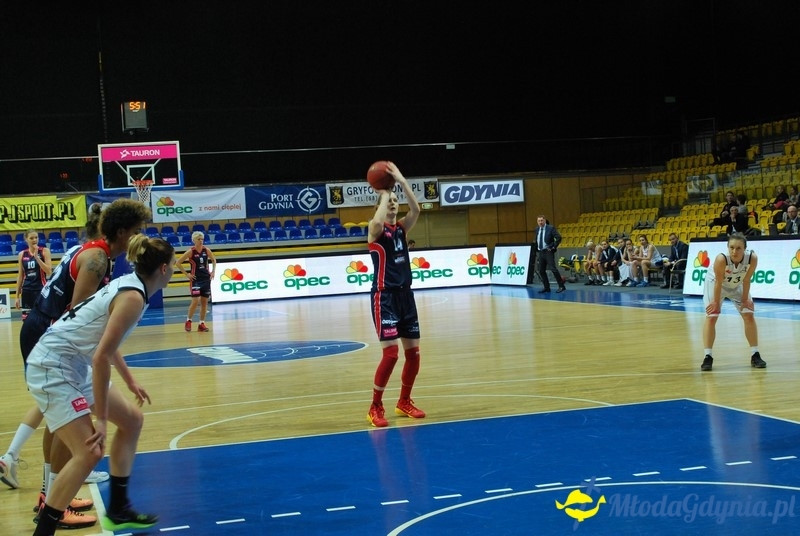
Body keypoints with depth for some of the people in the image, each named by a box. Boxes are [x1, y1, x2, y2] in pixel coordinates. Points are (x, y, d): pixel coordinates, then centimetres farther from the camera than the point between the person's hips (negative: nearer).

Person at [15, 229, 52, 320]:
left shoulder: (44, 251, -2)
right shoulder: (22, 254, 7)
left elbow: (49, 271, -12)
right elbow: (20, 276, 12)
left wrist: (36, 256, -19)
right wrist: (17, 296, 10)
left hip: (41, 290, -3)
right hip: (27, 291, 4)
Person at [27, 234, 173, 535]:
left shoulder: (129, 284, 8)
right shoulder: (133, 297, -21)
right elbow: (101, 357, -27)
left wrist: (130, 382, 34)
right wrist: (101, 419, -23)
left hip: (74, 366, 10)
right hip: (52, 367, -10)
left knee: (132, 419, 15)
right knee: (89, 453, -17)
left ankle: (118, 511, 24)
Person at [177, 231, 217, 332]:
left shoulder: (206, 250, 1)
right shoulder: (191, 251, -10)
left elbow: (214, 260, 20)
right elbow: (178, 263, -7)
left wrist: (213, 271, 9)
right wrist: (186, 274, -9)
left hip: (206, 278, 4)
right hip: (195, 279, -4)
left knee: (204, 302, 5)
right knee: (195, 301, -12)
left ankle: (202, 324, 13)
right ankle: (188, 321, 6)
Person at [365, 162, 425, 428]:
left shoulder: (402, 227, 9)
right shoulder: (375, 230, -5)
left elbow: (416, 209, -10)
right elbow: (378, 221, -31)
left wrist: (401, 181, -14)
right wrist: (383, 193, -17)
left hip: (405, 294, 6)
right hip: (384, 296, -6)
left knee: (413, 352, 8)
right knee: (391, 353, -13)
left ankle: (404, 402, 25)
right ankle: (375, 408, -1)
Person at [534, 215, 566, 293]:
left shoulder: (551, 228, -8)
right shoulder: (537, 229, 11)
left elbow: (558, 238, -14)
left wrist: (553, 247, -13)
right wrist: (536, 249, 14)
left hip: (548, 252, -7)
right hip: (540, 252, 7)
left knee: (553, 268, -13)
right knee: (541, 271, 6)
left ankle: (561, 286, -7)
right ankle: (546, 287, 15)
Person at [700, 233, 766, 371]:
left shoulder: (752, 258, -33)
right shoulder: (721, 259, -40)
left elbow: (746, 280, -18)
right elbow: (718, 283, -27)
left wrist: (745, 299, -8)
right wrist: (716, 303, -16)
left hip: (737, 285, 3)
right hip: (715, 283, -3)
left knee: (749, 315, 2)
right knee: (711, 317, -10)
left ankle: (755, 355, 13)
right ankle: (708, 357, -3)